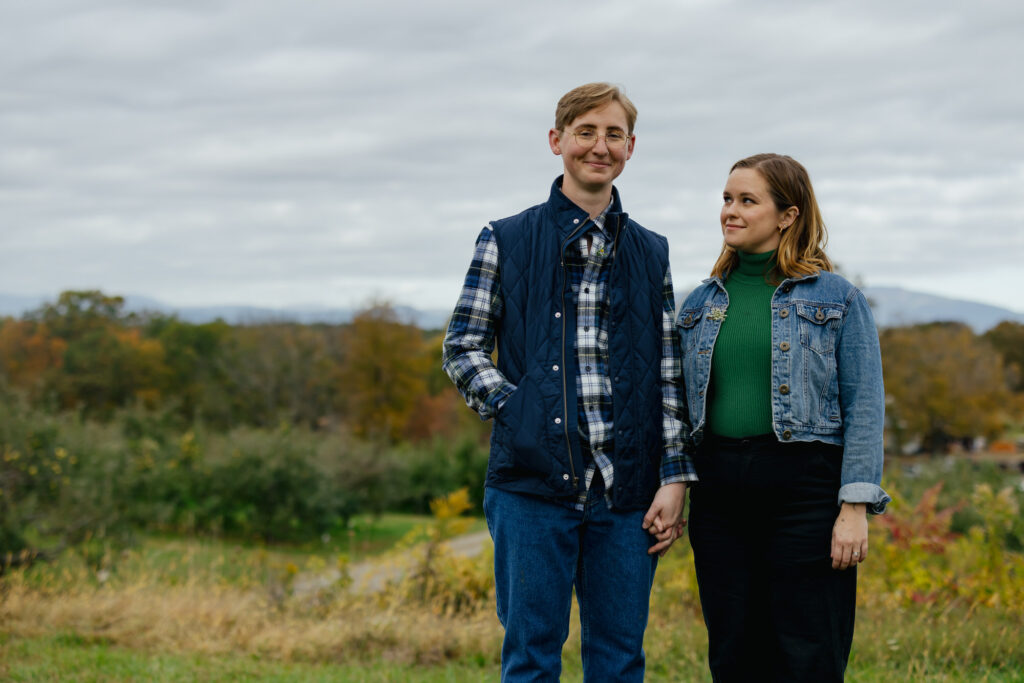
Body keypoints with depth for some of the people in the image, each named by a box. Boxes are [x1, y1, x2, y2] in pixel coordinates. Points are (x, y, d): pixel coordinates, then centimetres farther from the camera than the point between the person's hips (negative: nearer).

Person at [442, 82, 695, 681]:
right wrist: (514, 408, -9)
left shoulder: (651, 254, 14)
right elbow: (463, 346, 6)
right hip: (533, 482, -2)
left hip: (627, 493, 2)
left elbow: (671, 375, 12)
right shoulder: (507, 242, 6)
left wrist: (674, 477, 4)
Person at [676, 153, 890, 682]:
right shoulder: (701, 303, 13)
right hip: (719, 492, 4)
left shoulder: (838, 299, 1)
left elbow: (865, 406, -3)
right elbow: (681, 406, 17)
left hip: (804, 488, -4)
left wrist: (855, 507, -11)